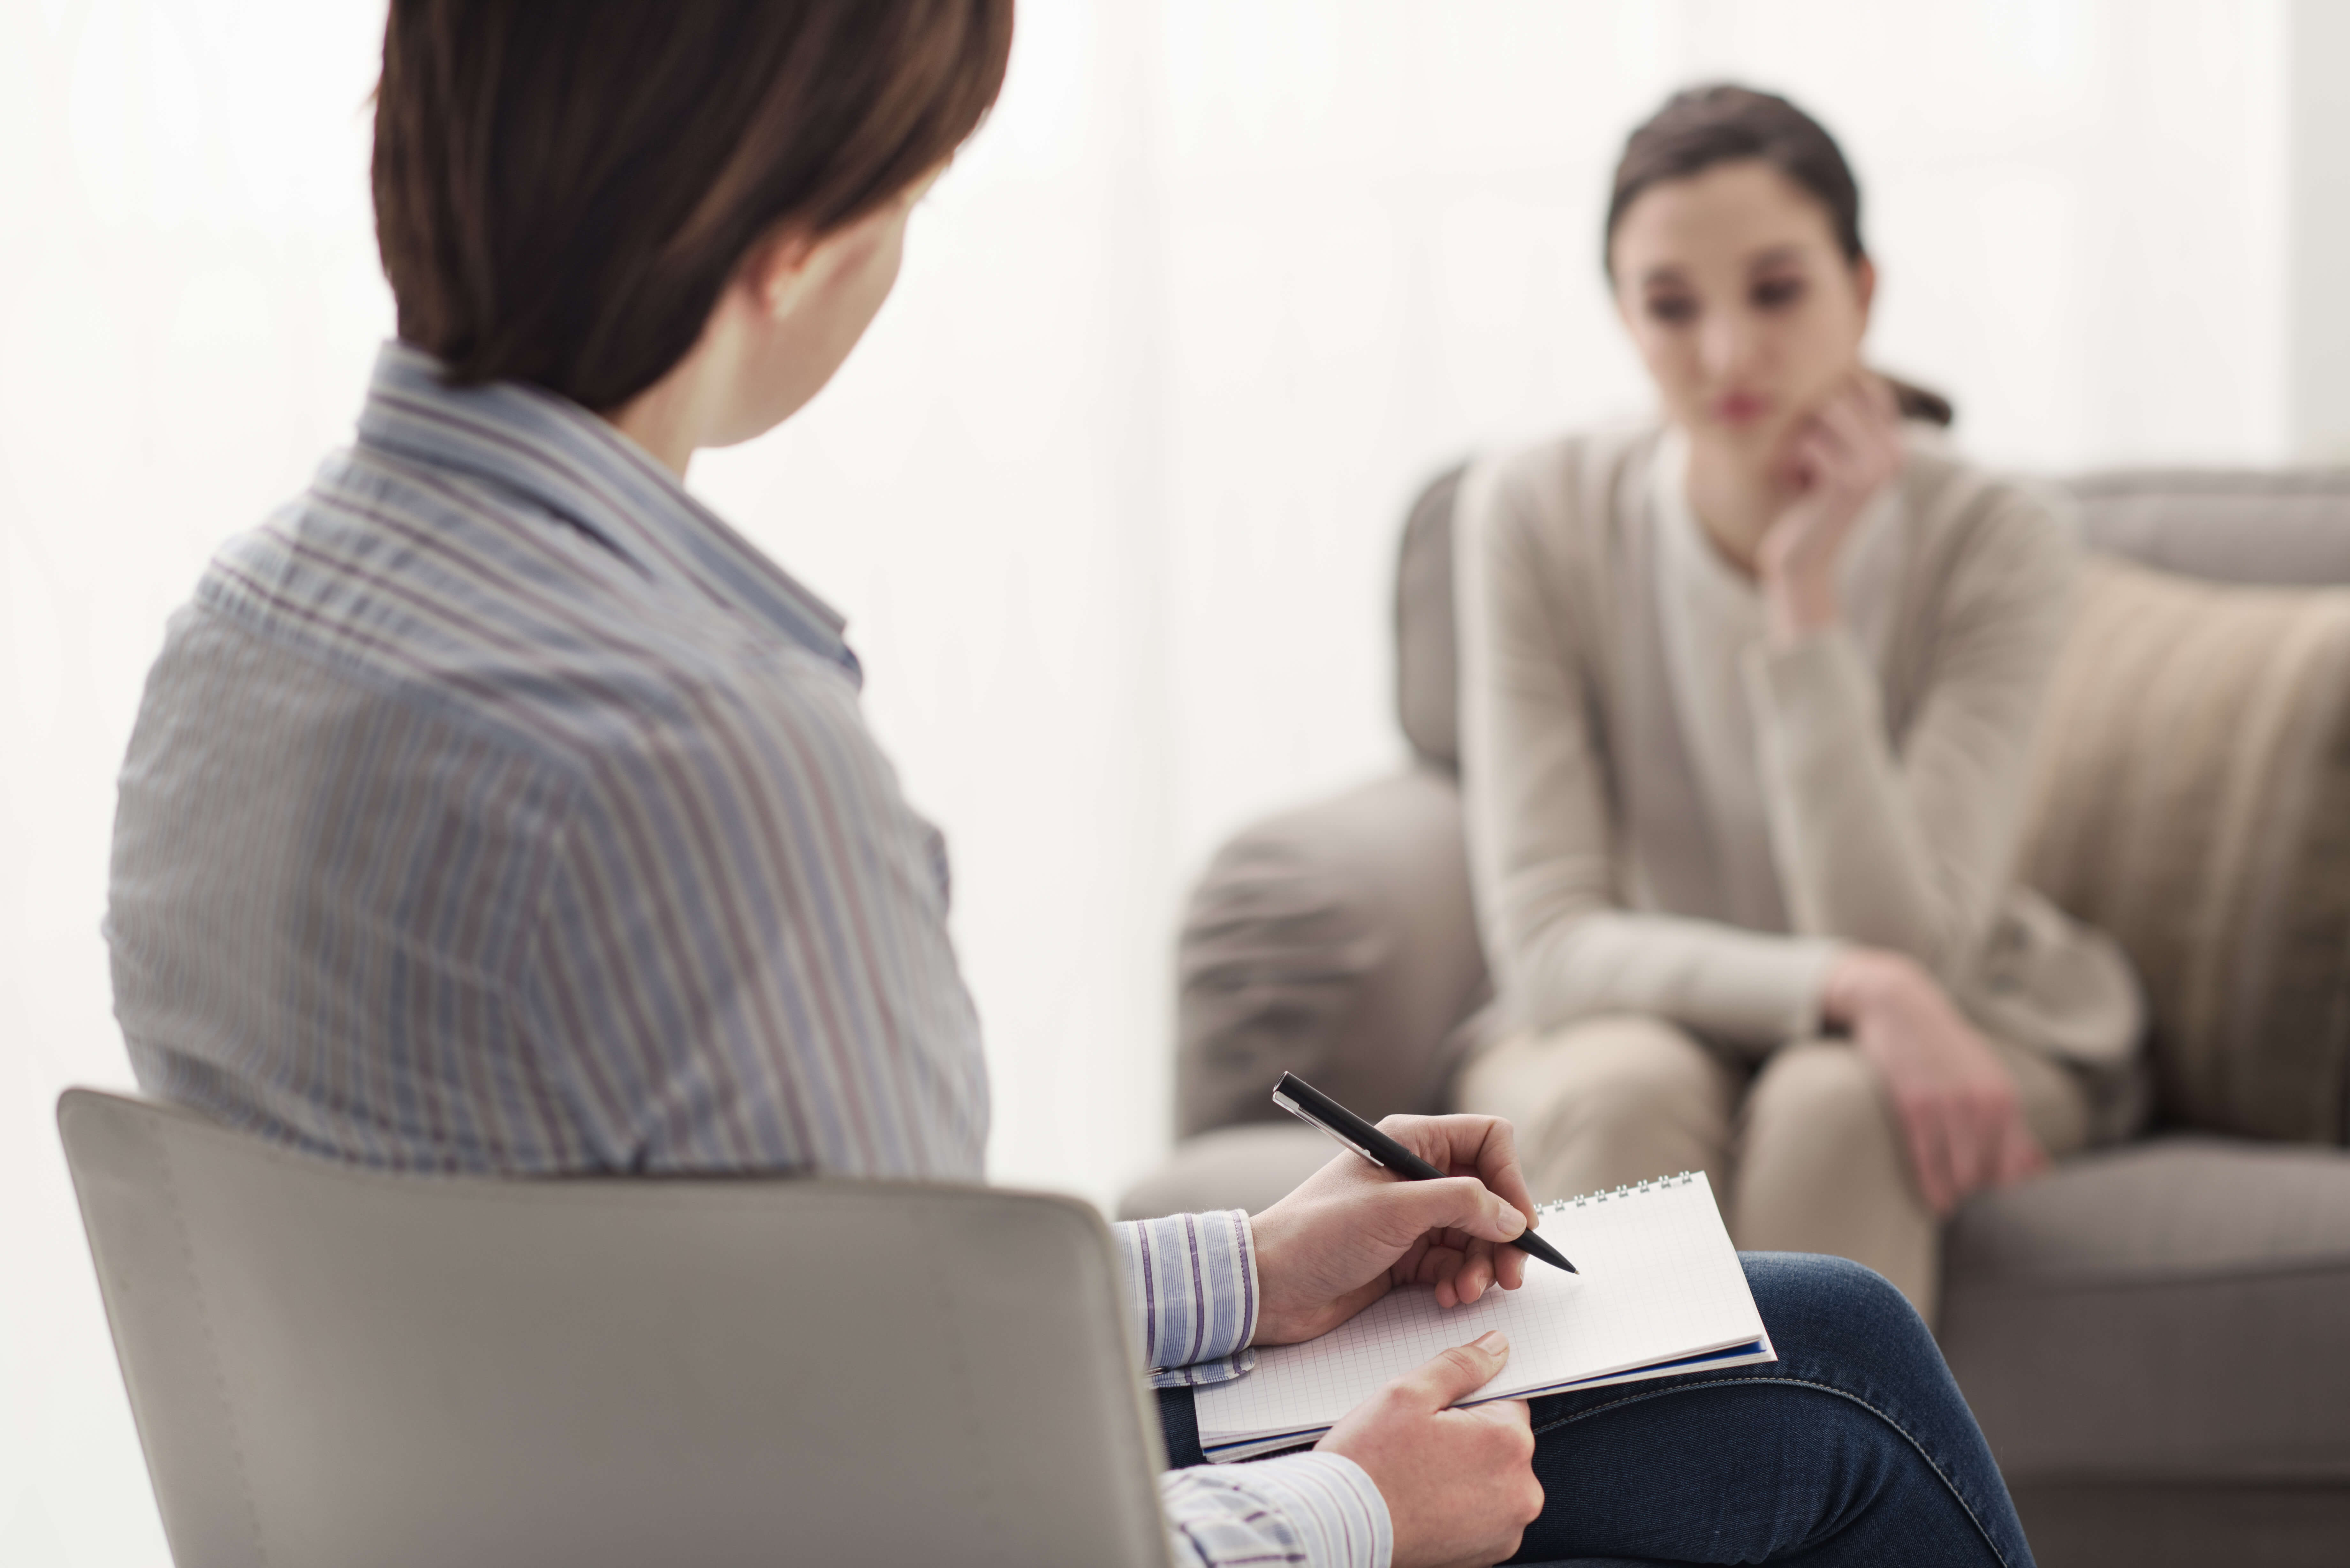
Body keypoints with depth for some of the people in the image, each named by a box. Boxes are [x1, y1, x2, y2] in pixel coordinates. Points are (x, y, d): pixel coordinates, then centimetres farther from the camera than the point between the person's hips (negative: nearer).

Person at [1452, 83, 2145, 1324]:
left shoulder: (1993, 541, -20)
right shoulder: (1536, 517, -17)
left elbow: (1895, 939, -27)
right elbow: (1545, 942, -21)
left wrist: (1805, 595, -32)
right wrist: (1850, 985, -37)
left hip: (1960, 1034, 0)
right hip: (1630, 1025, 1)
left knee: (1832, 1100, -35)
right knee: (1630, 1087, -34)